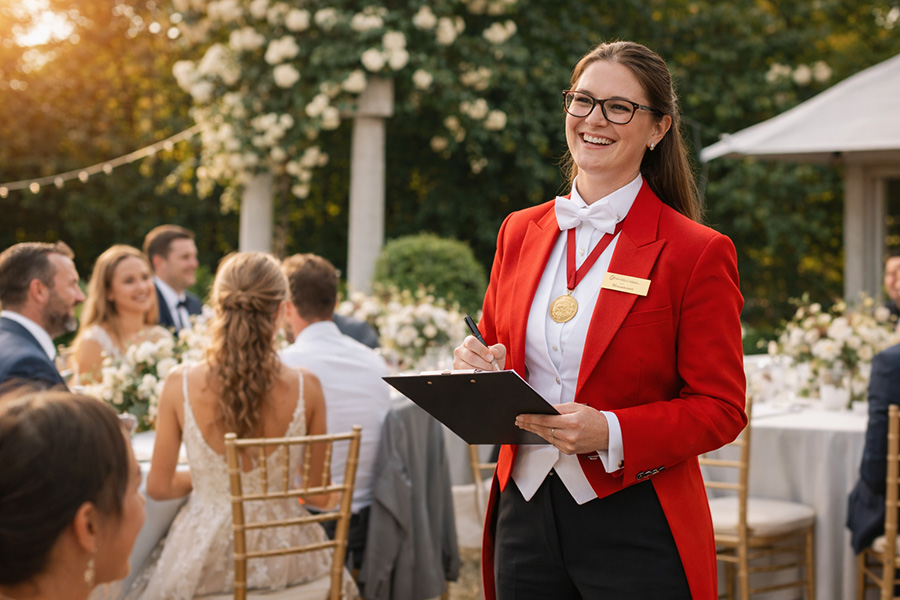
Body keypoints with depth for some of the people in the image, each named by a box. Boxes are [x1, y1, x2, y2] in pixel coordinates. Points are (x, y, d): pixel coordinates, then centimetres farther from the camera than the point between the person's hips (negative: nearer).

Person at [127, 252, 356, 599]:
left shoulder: (180, 384, -14)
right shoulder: (305, 388, -14)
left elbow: (159, 487, -4)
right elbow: (318, 491, -3)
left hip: (207, 562, 0)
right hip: (284, 555, 0)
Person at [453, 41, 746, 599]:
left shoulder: (697, 252, -6)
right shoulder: (519, 231, 9)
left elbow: (721, 410, -7)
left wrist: (613, 434, -21)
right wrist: (478, 367, -5)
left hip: (635, 528, -4)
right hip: (524, 514, 4)